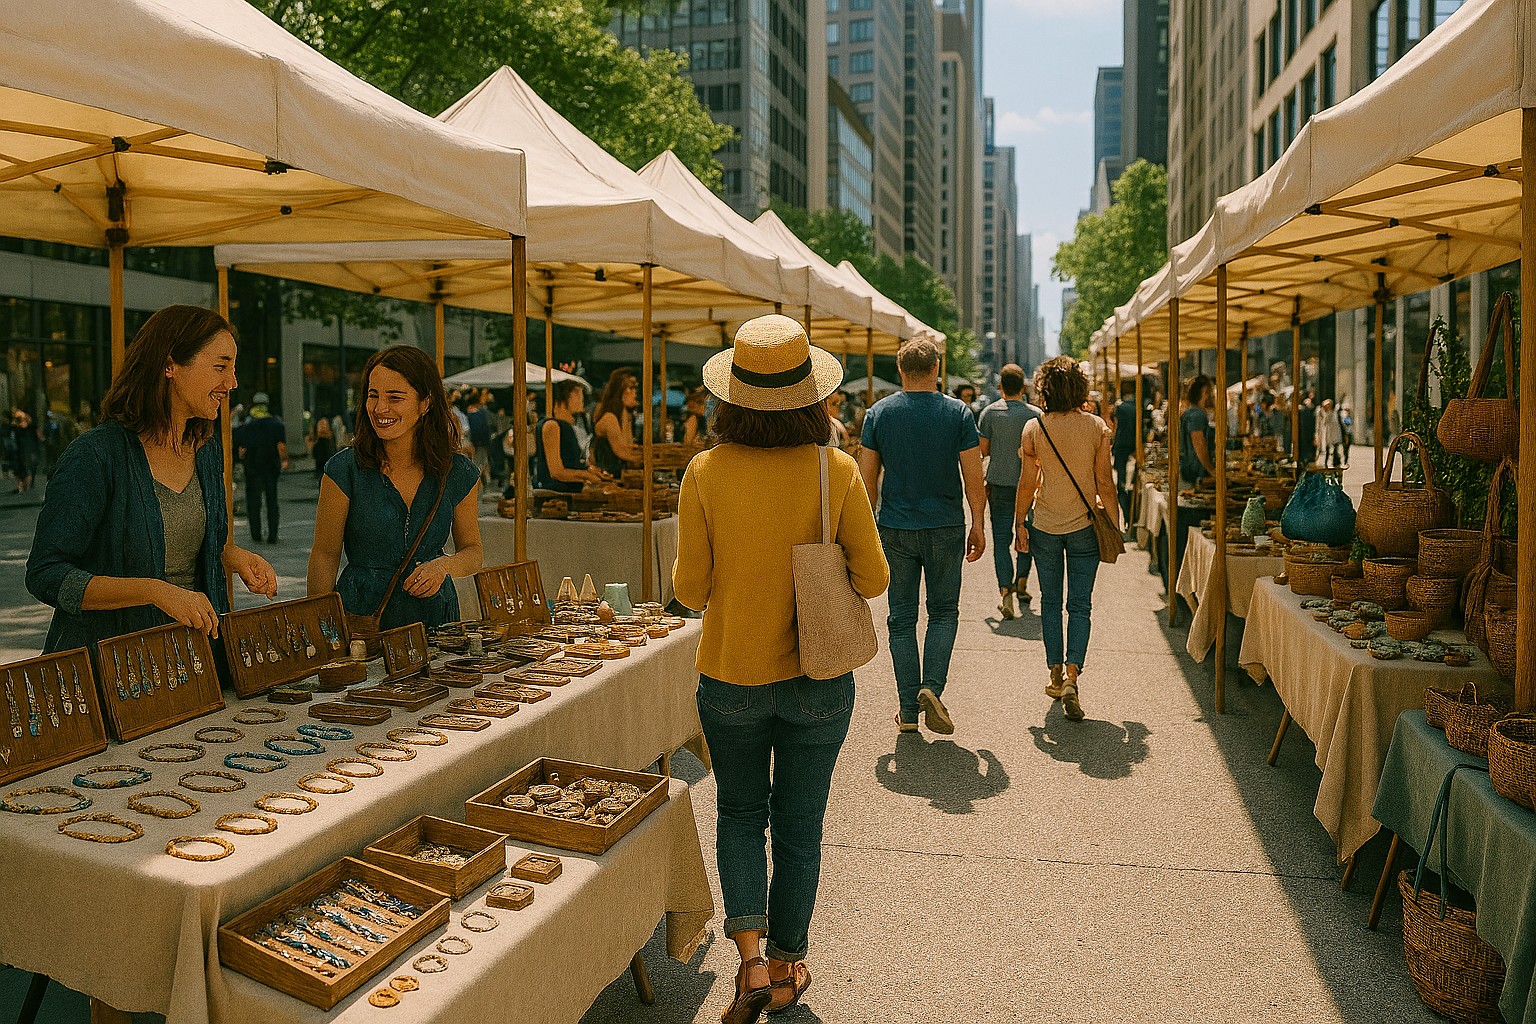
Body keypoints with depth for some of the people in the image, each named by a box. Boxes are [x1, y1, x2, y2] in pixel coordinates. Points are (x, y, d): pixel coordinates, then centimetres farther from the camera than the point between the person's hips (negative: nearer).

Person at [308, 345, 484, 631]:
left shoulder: (459, 472, 0)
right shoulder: (346, 468, -5)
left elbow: (472, 551, 10)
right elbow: (325, 554, -1)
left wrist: (443, 565, -10)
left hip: (435, 614, 2)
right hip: (360, 615, -1)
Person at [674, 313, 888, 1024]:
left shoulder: (706, 472, -13)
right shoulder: (836, 472, -13)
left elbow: (689, 590, -8)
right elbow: (873, 579, -6)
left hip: (731, 677, 0)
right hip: (817, 679, 0)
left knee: (740, 813, 23)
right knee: (798, 825, 18)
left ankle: (751, 958, 12)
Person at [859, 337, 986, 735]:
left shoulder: (879, 413, -1)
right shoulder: (957, 412, -3)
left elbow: (867, 478, 0)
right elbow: (973, 478, -4)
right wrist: (978, 526, 7)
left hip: (895, 529, 1)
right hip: (946, 528, 0)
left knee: (902, 618, 9)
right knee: (943, 612, 15)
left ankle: (908, 710, 11)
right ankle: (932, 686, -4)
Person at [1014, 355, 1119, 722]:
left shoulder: (1034, 429, -7)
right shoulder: (1097, 427, -5)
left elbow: (1027, 483, -4)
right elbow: (1104, 483, -3)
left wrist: (1020, 523, 7)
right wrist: (1114, 524, 7)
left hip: (1045, 527, 0)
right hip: (1084, 527, 0)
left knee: (1051, 603, 14)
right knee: (1080, 606, 5)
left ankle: (1056, 674, 21)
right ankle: (1071, 676, -9)